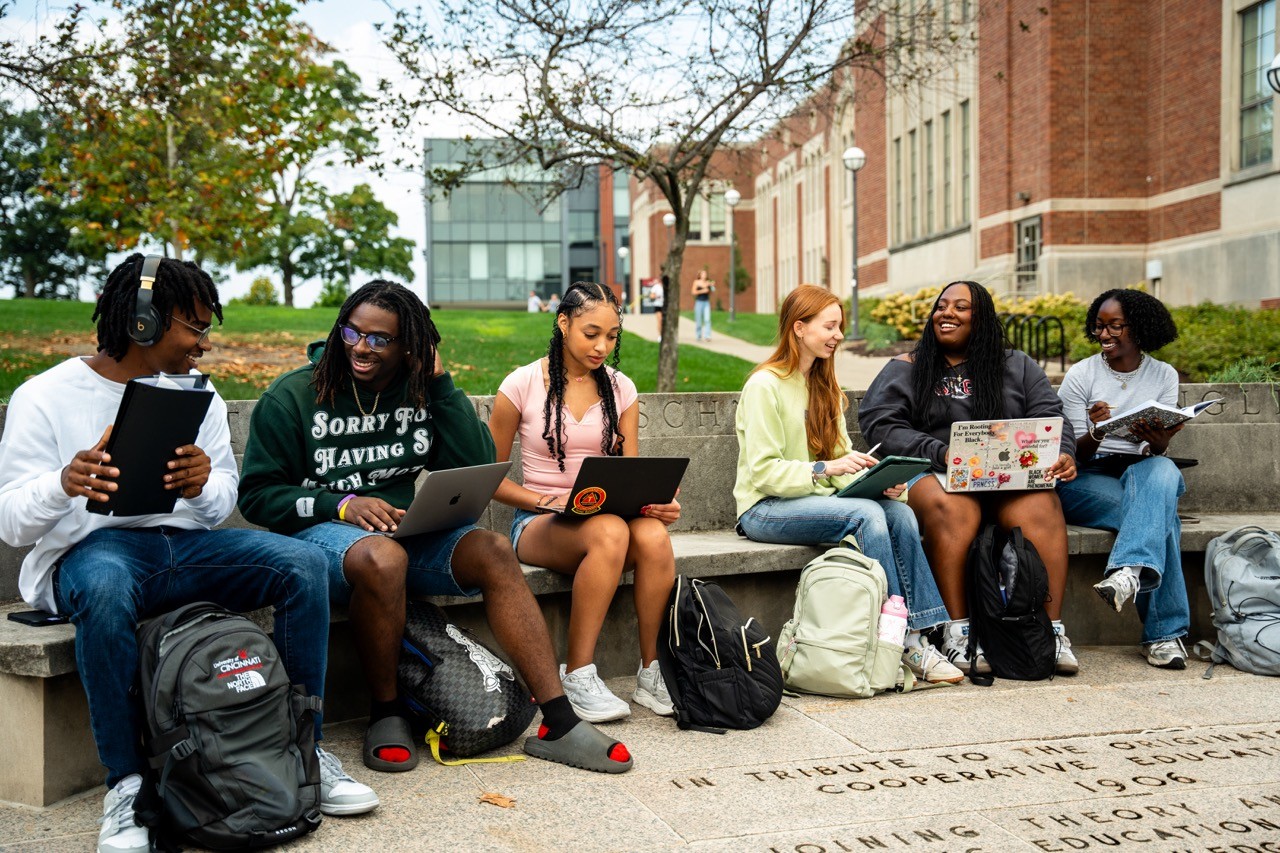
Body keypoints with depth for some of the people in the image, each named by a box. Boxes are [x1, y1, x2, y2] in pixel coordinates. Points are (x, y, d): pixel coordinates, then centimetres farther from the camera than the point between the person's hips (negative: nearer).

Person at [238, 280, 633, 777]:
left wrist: (440, 382, -7)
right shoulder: (294, 397, -1)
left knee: (495, 552, -22)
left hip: (414, 532, 4)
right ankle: (386, 714, -16)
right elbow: (257, 494, -3)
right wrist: (343, 505, -17)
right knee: (383, 557, -38)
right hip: (325, 531, -4)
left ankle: (558, 724, -23)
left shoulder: (424, 392, 7)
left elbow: (478, 467, -4)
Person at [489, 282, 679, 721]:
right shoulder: (522, 384, -2)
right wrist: (549, 501, -15)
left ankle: (652, 672, -21)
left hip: (610, 516, 3)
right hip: (539, 523, -3)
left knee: (653, 535, -33)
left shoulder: (620, 388, 9)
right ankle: (577, 677, -28)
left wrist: (656, 500, -18)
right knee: (609, 532, -37)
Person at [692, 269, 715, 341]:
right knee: (698, 320, 2)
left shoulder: (708, 282, 9)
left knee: (707, 319, -12)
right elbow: (694, 292, -7)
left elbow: (710, 293, 14)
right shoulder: (696, 282, 0)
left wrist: (712, 287, -2)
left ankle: (707, 336, -16)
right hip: (699, 302, -2)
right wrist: (702, 291, -16)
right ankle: (698, 336, 15)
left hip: (706, 302, 2)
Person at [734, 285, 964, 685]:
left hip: (817, 500, 7)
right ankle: (900, 640, -24)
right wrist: (825, 469, -28)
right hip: (766, 507, -7)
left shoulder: (825, 387, 18)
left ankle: (919, 637, -25)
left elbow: (841, 456, 13)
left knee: (900, 513, -21)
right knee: (866, 515, -31)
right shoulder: (764, 386, -9)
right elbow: (762, 471, -16)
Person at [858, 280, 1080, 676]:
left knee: (1041, 508, -30)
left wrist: (1062, 453, -12)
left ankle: (1052, 629, -29)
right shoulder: (905, 369, 13)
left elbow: (1050, 418, 11)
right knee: (952, 508, -36)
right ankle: (956, 630, -33)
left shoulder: (1017, 366, 21)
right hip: (932, 476, -2)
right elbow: (881, 426, -1)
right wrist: (940, 453, -16)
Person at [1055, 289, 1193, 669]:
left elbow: (1159, 451, 2)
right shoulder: (1080, 375, 3)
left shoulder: (1164, 376, 10)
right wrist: (1096, 433, -25)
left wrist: (1157, 440, -24)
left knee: (1161, 470, -37)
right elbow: (1075, 453, -1)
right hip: (1086, 481, -1)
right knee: (1160, 515, -33)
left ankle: (1129, 571, -57)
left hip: (1142, 471, 2)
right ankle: (1166, 631, -36)